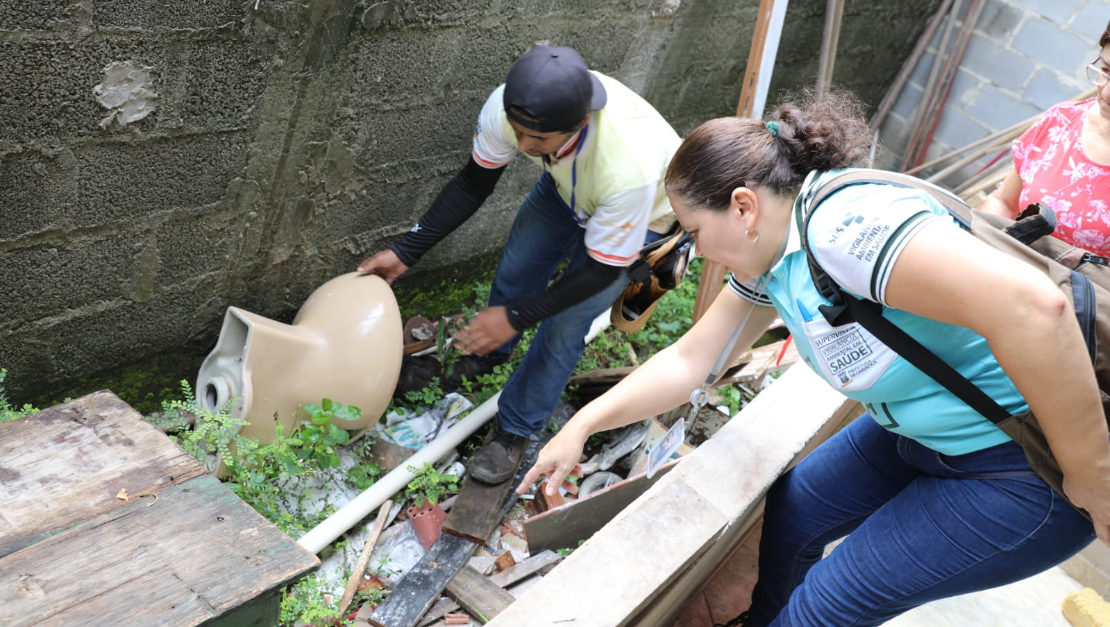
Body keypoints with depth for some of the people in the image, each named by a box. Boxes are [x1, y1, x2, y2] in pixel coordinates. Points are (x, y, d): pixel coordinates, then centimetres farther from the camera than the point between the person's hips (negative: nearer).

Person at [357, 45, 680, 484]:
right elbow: (473, 185, -12)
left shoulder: (629, 167, -46)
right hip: (566, 186, 5)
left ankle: (514, 430, 12)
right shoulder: (506, 108, -32)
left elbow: (603, 268, -30)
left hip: (643, 216, -4)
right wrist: (405, 253, -13)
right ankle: (486, 355, 42)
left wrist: (516, 317, -27)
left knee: (565, 324, -8)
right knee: (515, 270, 10)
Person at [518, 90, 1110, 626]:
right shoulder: (766, 261, -1)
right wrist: (580, 427, 6)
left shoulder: (844, 226, -32)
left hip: (1024, 470, -8)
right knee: (793, 507, 19)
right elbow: (688, 360, 6)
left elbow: (1030, 305, -40)